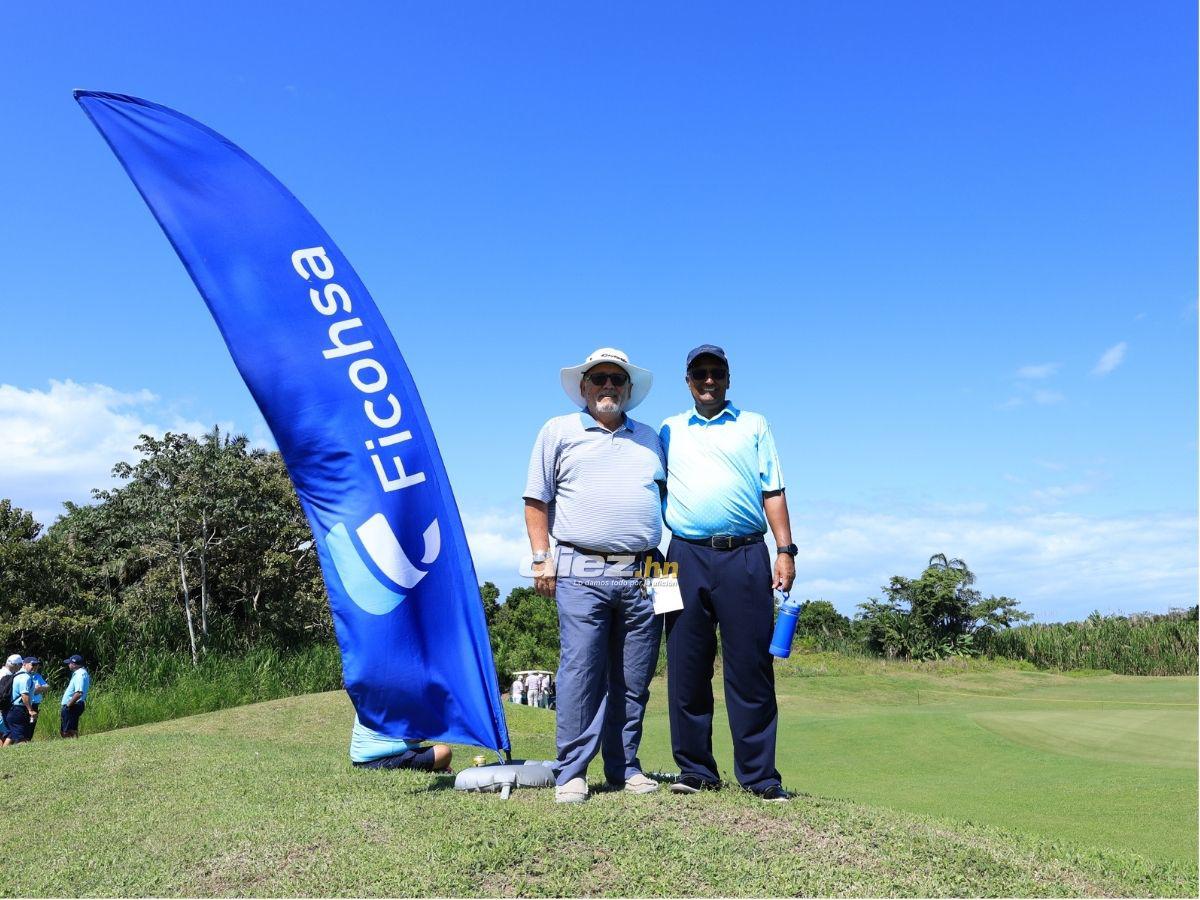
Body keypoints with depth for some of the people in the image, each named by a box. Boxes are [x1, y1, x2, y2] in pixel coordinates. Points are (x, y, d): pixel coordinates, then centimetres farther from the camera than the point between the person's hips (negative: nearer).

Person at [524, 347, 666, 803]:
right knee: (580, 672, -6)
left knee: (633, 681, 6)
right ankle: (571, 774, 3)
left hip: (642, 574, 4)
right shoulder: (559, 431, 10)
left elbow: (666, 497, 25)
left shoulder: (650, 439, 20)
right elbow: (536, 501, 8)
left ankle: (625, 769, 18)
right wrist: (542, 558, -2)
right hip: (582, 572, -3)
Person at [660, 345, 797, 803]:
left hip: (746, 556, -1)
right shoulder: (670, 430, 17)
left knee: (751, 668, -2)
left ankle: (759, 775, 6)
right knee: (686, 669, 2)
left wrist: (786, 550, 0)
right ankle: (695, 769, 13)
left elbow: (773, 491, 9)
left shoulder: (753, 425, 15)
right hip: (687, 557, 1)